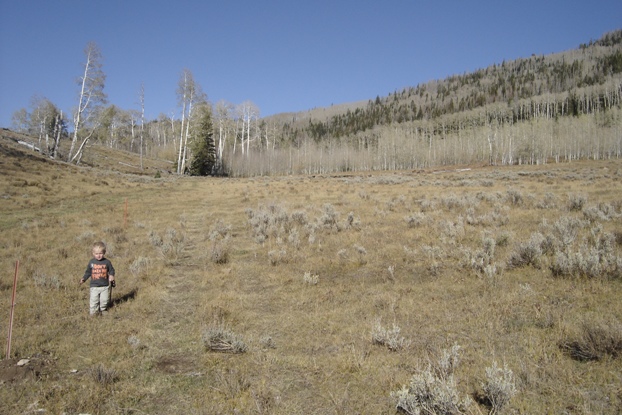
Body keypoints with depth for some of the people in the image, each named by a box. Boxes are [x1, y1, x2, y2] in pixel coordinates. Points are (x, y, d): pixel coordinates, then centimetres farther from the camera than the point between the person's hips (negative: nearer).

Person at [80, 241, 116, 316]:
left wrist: (111, 276, -15)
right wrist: (84, 279, -3)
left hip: (105, 286, 0)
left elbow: (111, 270, 4)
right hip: (94, 286, 0)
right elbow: (88, 272, 10)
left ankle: (103, 309, 30)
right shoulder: (91, 262, 0)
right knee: (93, 301, -1)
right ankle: (94, 310, 19)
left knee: (104, 300, 7)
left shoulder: (107, 262, -4)